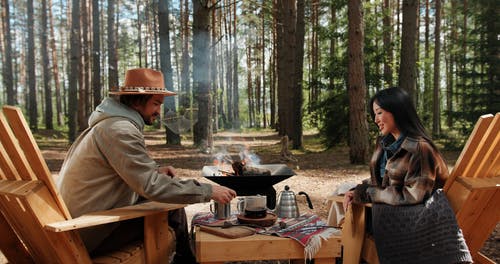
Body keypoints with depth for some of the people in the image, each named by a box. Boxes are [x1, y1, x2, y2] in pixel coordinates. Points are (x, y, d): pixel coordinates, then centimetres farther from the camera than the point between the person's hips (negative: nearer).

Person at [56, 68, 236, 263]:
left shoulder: (111, 122, 10)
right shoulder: (119, 130, -22)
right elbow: (151, 186, -27)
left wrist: (155, 170, 1)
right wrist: (208, 191, -23)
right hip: (92, 233, -9)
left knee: (174, 204, 8)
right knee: (172, 210, -8)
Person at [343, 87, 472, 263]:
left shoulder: (420, 148, -13)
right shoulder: (385, 143, 11)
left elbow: (412, 196, -15)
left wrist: (365, 194, -12)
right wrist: (357, 191, -2)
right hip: (386, 212, 7)